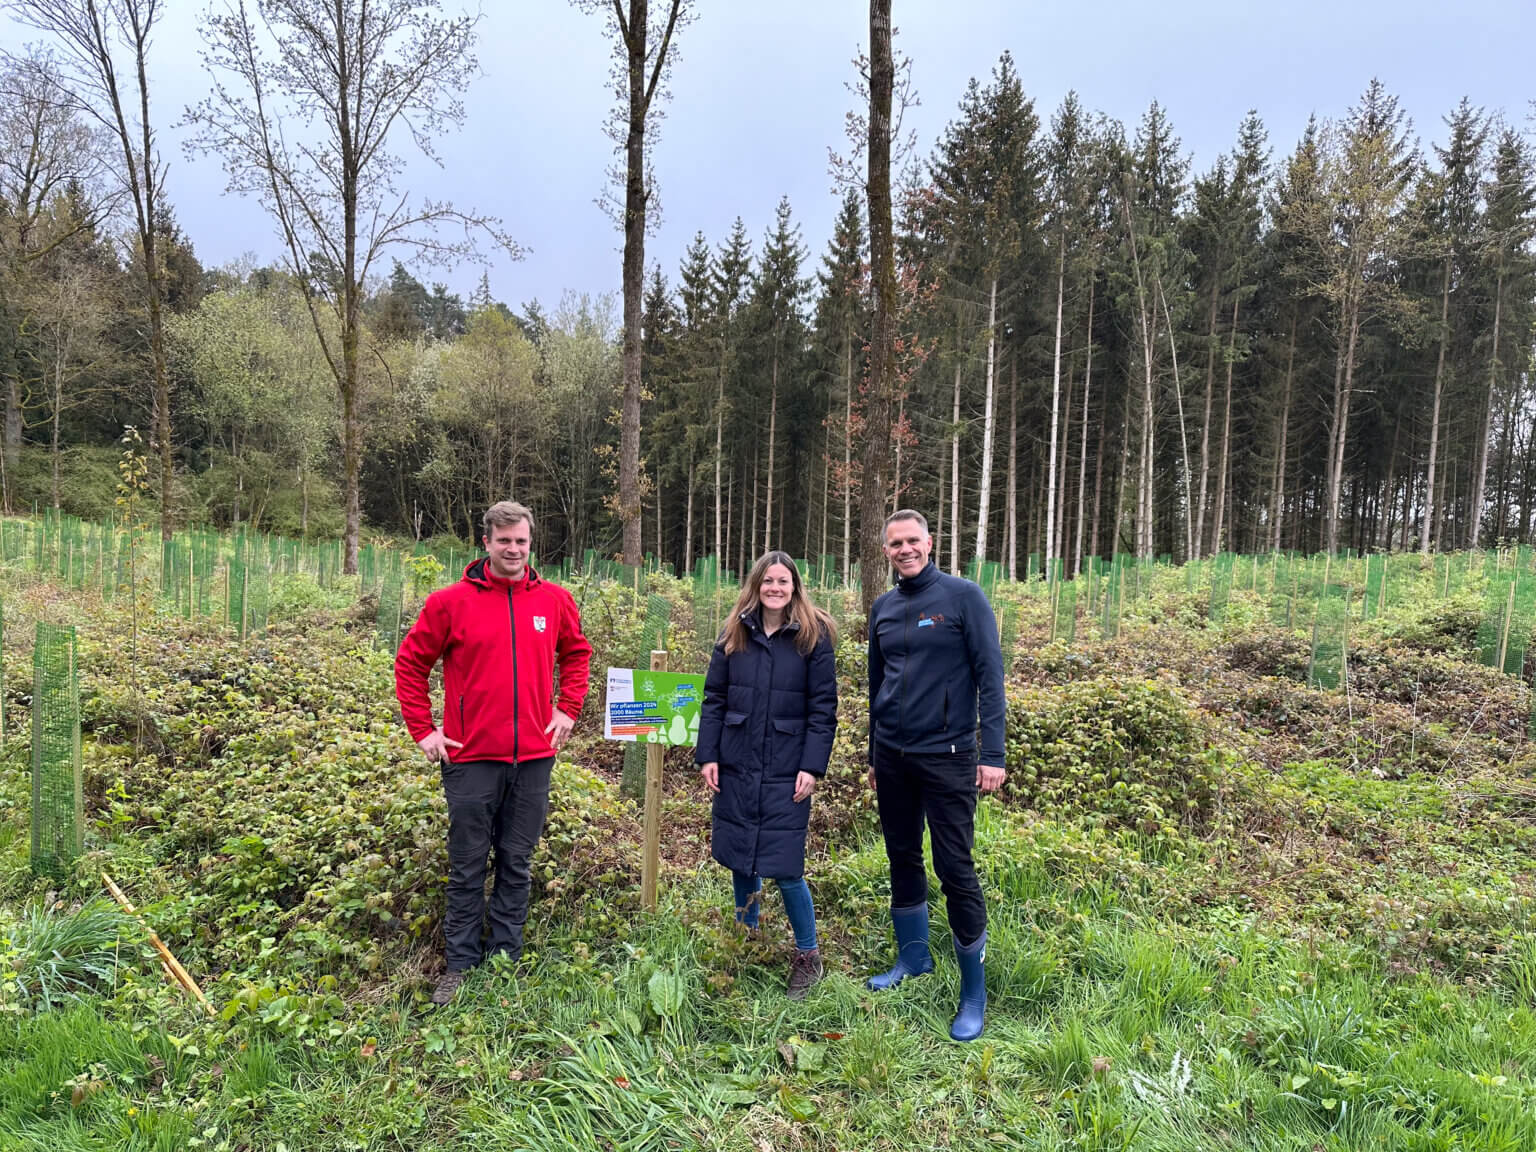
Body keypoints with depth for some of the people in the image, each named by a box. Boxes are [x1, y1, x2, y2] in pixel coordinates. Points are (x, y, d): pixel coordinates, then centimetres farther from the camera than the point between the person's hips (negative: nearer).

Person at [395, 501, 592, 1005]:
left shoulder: (555, 600, 3)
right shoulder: (451, 601, -4)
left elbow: (577, 653, 19)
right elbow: (410, 663, 4)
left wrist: (568, 709, 9)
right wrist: (423, 730, -1)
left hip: (533, 757, 2)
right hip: (471, 757, -2)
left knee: (516, 863, 13)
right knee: (467, 867, 8)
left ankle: (507, 958, 27)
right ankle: (461, 965, 23)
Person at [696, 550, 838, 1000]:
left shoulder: (814, 637, -3)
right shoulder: (734, 634, 5)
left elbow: (823, 708, -5)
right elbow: (714, 699, 7)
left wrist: (812, 767, -10)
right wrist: (707, 756, 0)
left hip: (786, 772, -3)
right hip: (736, 767, 4)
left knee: (784, 868, -5)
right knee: (740, 860, 13)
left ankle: (807, 957, 16)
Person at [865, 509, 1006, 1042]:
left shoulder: (963, 596, -7)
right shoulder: (883, 607, 9)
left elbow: (989, 674, -9)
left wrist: (993, 753, -15)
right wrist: (873, 756, 19)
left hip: (947, 757, -5)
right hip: (892, 757, 6)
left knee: (955, 869, -3)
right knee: (902, 859, 15)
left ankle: (974, 994, 12)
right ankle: (913, 957, 34)